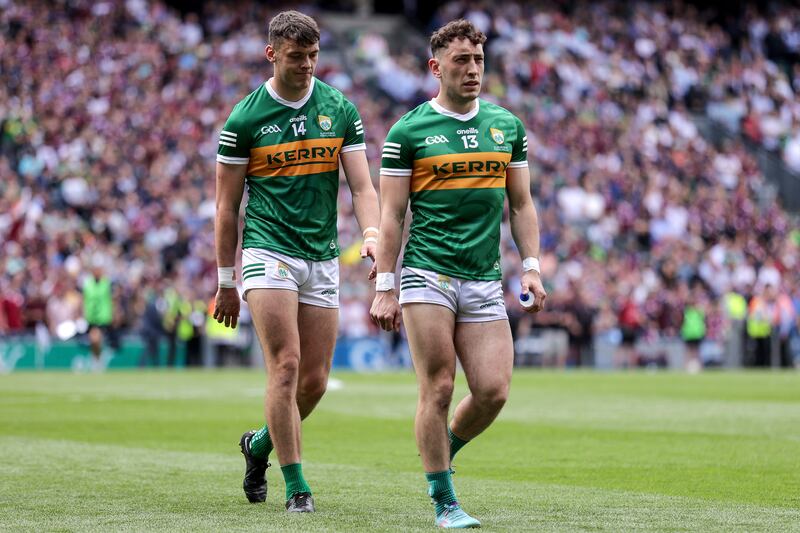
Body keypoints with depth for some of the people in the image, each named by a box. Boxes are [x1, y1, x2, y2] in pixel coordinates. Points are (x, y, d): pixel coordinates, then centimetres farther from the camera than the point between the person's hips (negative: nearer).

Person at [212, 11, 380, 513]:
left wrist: (373, 236, -19)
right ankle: (297, 485, -6)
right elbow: (227, 204, 3)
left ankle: (260, 444, 31)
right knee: (286, 366, -14)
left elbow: (362, 187, 1)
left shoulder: (340, 110, 5)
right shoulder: (244, 118, -3)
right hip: (268, 251, -4)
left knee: (316, 380, 5)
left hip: (322, 258, 4)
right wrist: (226, 282, 3)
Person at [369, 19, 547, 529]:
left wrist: (531, 267, 6)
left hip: (485, 281, 4)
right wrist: (385, 287, -4)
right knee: (439, 388, -6)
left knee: (494, 391, -5)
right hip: (427, 275, -4)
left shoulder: (508, 126, 11)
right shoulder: (408, 131, -1)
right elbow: (391, 213, 0)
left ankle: (443, 451, 23)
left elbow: (521, 204, 17)